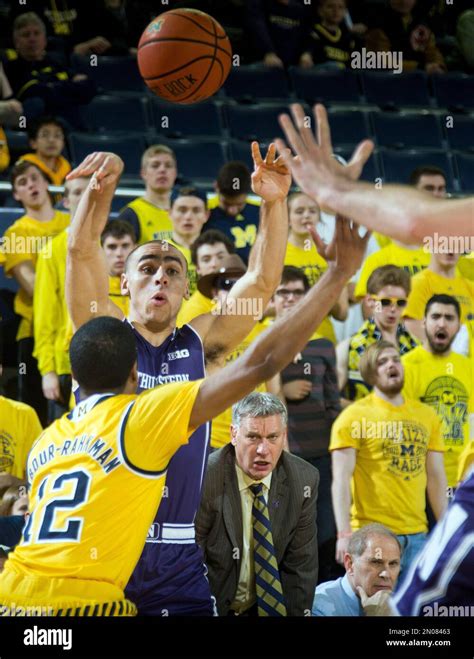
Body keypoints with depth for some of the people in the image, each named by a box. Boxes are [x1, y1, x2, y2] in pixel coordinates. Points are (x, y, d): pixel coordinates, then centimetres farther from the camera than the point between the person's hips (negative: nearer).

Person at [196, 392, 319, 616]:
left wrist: (297, 613, -5)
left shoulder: (304, 480, -5)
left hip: (269, 606, 0)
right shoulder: (203, 479, -18)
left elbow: (300, 564, 0)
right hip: (214, 607, 0)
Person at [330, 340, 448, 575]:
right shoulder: (354, 417, -3)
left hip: (417, 534, 4)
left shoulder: (427, 415, 12)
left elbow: (436, 478, 14)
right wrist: (344, 533, -17)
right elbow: (341, 479, -9)